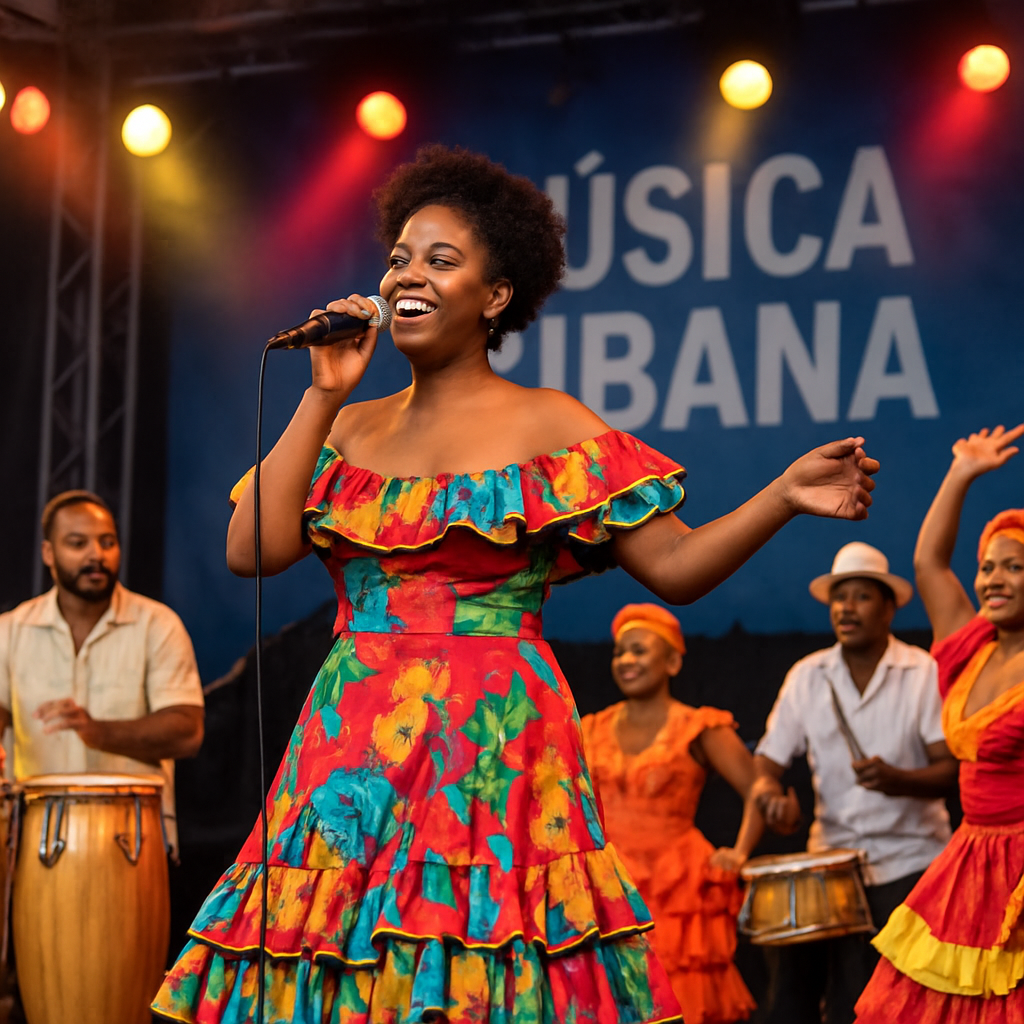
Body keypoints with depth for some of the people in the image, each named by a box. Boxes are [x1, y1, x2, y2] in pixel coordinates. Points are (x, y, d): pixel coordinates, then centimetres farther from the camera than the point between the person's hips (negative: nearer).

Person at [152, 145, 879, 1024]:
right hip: (352, 751, 4)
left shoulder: (549, 429, 3)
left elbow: (675, 565, 0)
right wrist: (323, 397, 2)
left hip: (489, 751, -3)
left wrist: (784, 495, -15)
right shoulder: (350, 429, 14)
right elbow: (252, 548, 1)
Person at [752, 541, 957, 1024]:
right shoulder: (807, 676, 7)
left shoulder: (924, 673, -3)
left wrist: (897, 779, -29)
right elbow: (767, 758, 8)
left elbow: (952, 769, -9)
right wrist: (771, 791, -16)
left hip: (909, 861, -3)